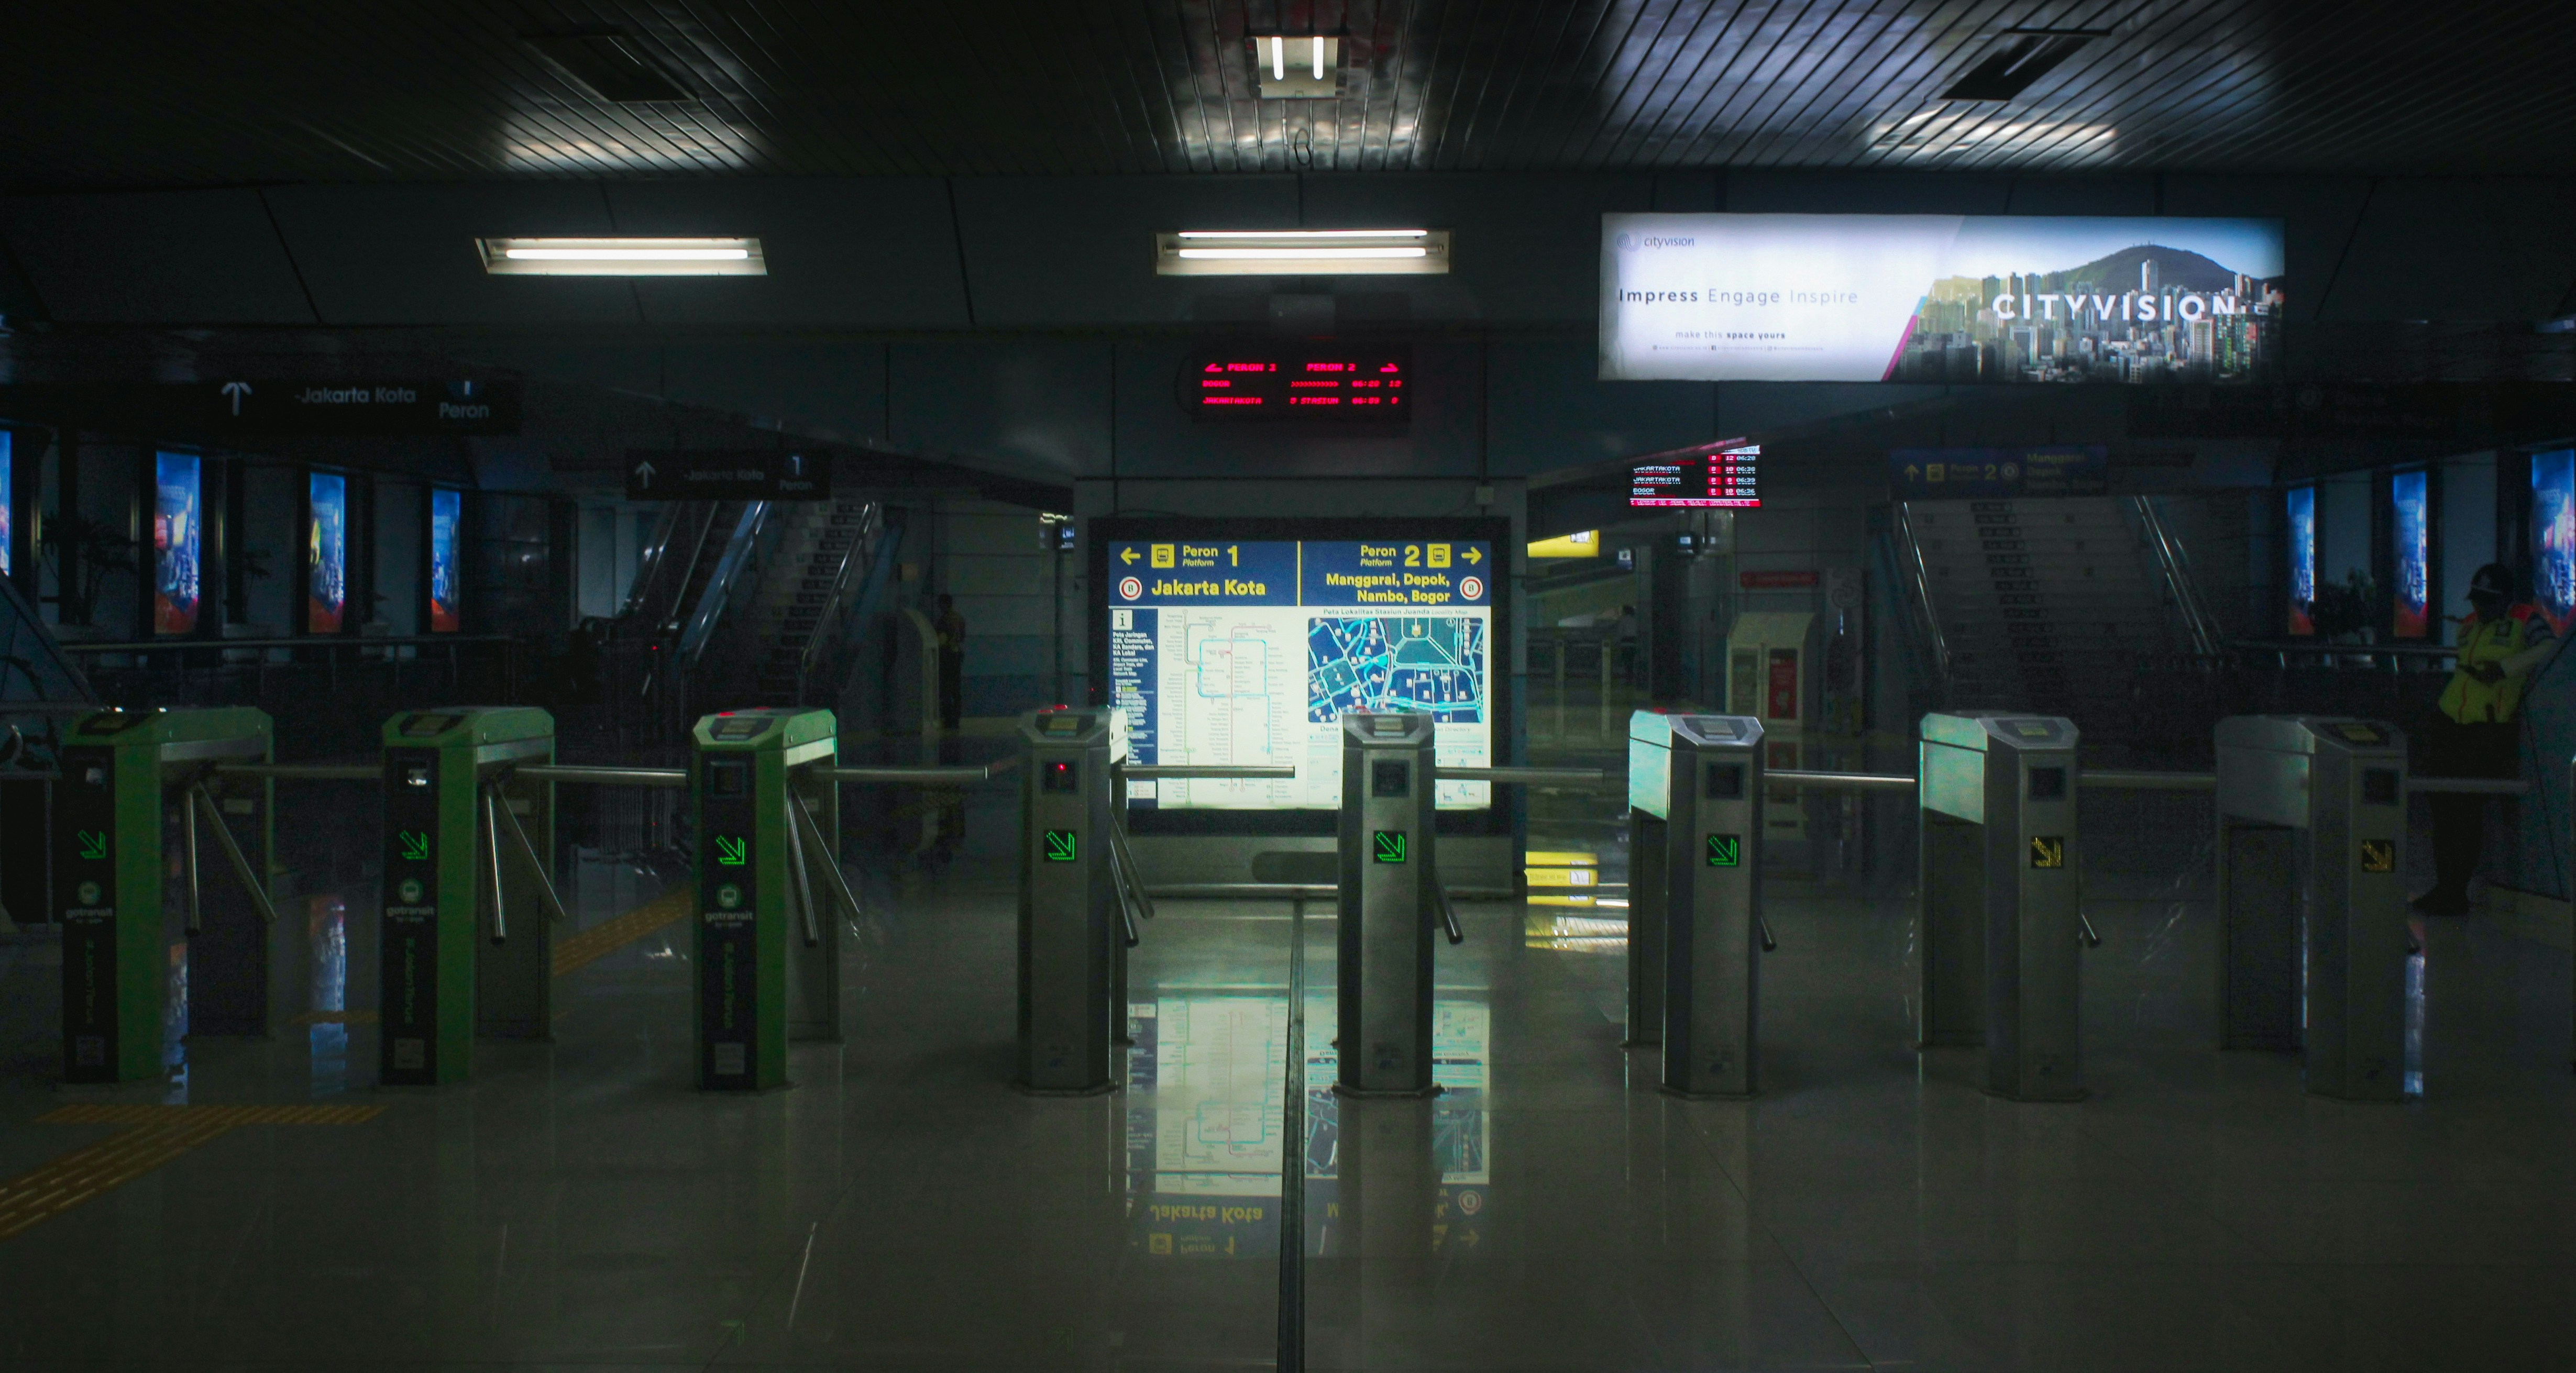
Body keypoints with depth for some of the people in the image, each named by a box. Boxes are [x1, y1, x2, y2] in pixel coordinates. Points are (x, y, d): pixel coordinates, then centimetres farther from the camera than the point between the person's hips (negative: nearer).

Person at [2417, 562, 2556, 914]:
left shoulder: (2524, 618, -3)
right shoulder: (2469, 625, 17)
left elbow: (2549, 648, -19)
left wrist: (2505, 668, -27)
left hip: (2491, 727, -7)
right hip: (2451, 722, 7)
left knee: (2468, 809, -8)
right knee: (2443, 806, 7)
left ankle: (2455, 892, -2)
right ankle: (2445, 888, 16)